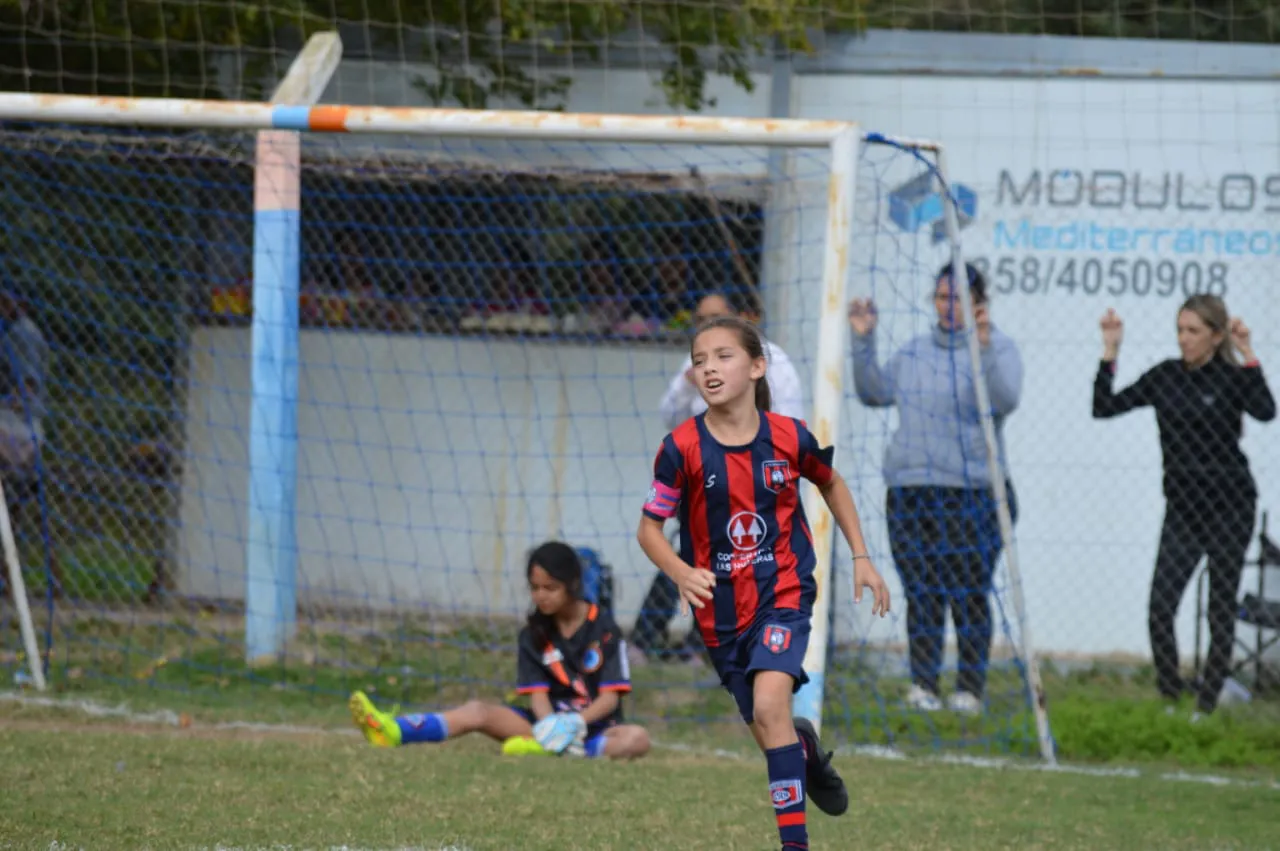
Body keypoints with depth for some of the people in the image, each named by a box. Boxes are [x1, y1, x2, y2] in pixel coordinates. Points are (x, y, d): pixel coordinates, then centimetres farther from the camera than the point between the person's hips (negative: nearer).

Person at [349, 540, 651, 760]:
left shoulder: (604, 629, -4)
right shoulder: (534, 634, 7)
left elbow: (611, 696, -10)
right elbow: (537, 693, -3)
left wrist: (577, 721, -28)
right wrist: (549, 727, -25)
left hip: (596, 725, -3)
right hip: (551, 719, 3)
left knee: (637, 739, -35)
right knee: (480, 711, -18)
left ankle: (548, 752, -50)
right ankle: (394, 732, -40)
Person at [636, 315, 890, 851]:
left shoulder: (790, 438, -10)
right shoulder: (682, 448, -13)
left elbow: (831, 485, 12)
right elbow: (649, 529, -6)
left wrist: (861, 556, 10)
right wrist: (682, 574, -25)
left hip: (783, 592, -2)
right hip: (719, 607, 2)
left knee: (770, 703, -25)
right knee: (768, 733, 12)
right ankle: (806, 746, 51)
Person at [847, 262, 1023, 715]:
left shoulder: (998, 348, 0)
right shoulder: (914, 351, 17)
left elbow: (1005, 400, -16)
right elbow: (874, 392, 20)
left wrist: (984, 348, -29)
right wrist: (863, 342, 9)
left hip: (972, 494, -5)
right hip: (910, 490, 5)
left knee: (968, 594, -4)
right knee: (922, 593, 4)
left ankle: (970, 688, 2)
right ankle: (922, 684, 8)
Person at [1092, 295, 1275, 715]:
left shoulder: (1232, 377, -6)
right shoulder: (1165, 376, 5)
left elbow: (1265, 412, -27)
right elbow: (1104, 408, 4)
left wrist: (1247, 356, -29)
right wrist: (1110, 353, -4)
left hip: (1229, 506, -3)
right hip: (1182, 508, 3)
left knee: (1221, 612, 3)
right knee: (1159, 609, -8)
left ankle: (1207, 704, 12)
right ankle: (1168, 699, 3)